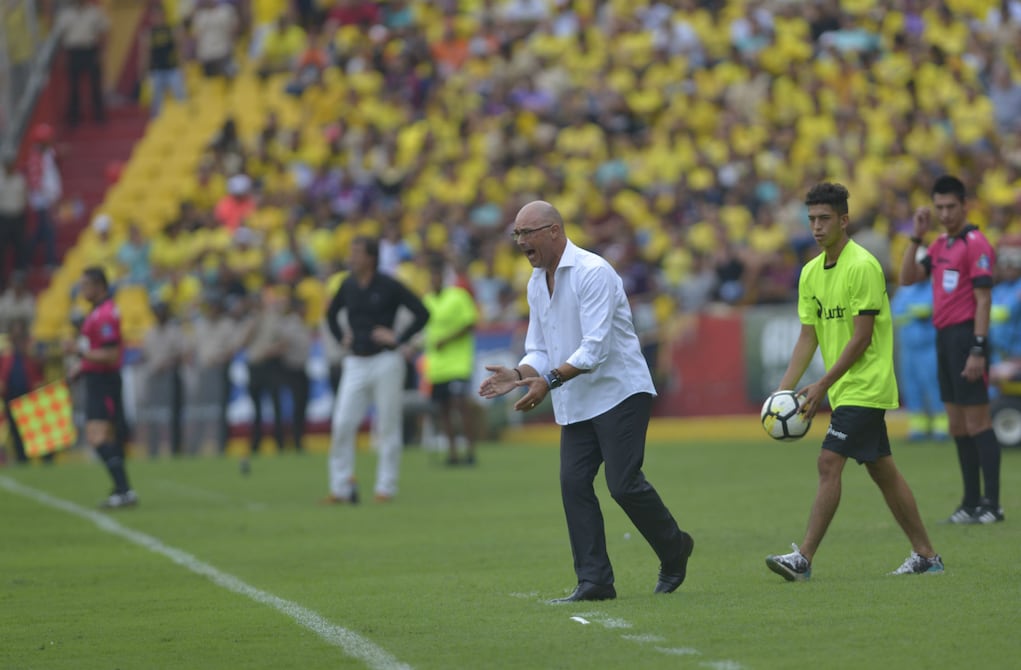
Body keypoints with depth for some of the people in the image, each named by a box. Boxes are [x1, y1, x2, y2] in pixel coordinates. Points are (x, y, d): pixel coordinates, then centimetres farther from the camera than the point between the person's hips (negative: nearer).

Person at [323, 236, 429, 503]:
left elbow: (422, 313, -7)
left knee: (388, 426, 0)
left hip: (385, 361, -5)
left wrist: (399, 339, -11)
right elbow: (331, 314, 26)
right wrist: (341, 338, 12)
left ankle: (386, 488, 7)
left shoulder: (389, 286, -7)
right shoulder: (348, 285, 8)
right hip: (355, 363, 5)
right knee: (342, 424, -3)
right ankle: (340, 488, 3)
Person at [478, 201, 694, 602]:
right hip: (576, 404, 8)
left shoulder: (592, 272, -16)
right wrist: (518, 376, -7)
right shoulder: (536, 284, 11)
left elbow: (595, 347, -23)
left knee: (623, 483, -12)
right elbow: (540, 351, 14)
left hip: (620, 392, -8)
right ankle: (594, 581, -1)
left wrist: (550, 380, -28)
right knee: (573, 483, -3)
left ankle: (674, 550, 12)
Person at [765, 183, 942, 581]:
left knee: (829, 463, -14)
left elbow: (862, 336, -17)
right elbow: (808, 337, 11)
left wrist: (822, 385, -17)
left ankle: (804, 558, -16)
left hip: (865, 384, -9)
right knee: (882, 470, 12)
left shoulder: (862, 266, -15)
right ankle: (926, 555, 19)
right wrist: (785, 388, -1)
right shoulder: (811, 273, 10)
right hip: (844, 389, 9)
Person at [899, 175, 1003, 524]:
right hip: (944, 338, 9)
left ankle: (992, 505, -7)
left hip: (966, 338, -9)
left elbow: (983, 300, -15)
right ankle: (971, 502, 14)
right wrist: (916, 236, 5)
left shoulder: (975, 244, -10)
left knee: (977, 423, -8)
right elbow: (907, 278, 14)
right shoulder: (940, 245, 15)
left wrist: (978, 350, -20)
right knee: (958, 426, 10)